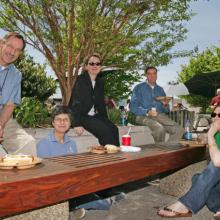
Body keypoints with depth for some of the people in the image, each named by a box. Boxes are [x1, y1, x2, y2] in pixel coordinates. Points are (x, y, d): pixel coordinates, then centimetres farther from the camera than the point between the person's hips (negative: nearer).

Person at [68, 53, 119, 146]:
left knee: (113, 129, -18)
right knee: (105, 130, -25)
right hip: (82, 116, -6)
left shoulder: (100, 82, 13)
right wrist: (77, 124, -24)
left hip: (95, 116, 6)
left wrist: (106, 121, 3)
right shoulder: (81, 80, -7)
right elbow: (76, 102, -16)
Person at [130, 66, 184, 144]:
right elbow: (133, 107, -5)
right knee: (160, 128, -35)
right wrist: (147, 112, -19)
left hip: (160, 116, 5)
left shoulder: (160, 89, 22)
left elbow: (166, 111, 20)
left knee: (179, 129, -20)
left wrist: (165, 105, -3)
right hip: (144, 116, -5)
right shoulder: (139, 88, 7)